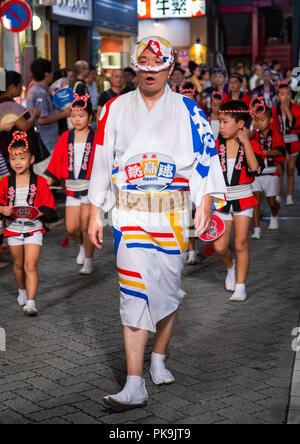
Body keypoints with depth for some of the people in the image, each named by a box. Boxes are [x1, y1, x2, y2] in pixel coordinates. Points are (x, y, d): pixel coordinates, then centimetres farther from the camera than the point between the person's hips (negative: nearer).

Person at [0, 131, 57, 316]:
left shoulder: (40, 182, -5)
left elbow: (49, 205, -3)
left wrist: (38, 212, -21)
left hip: (34, 228, -3)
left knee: (30, 266, -12)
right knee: (18, 264, 18)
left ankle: (31, 302, -15)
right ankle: (22, 290, 44)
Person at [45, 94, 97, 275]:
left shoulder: (96, 138, -2)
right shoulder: (66, 138, 7)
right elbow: (56, 162, 9)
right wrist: (48, 180, 3)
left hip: (91, 187, -3)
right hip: (72, 188, 3)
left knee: (85, 225, -6)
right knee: (72, 228, 0)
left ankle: (88, 261, 10)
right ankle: (82, 246, 33)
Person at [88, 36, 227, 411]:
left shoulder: (187, 111, 5)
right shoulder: (116, 110, 8)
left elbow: (205, 158, 3)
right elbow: (102, 162, 10)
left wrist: (205, 207, -7)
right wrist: (95, 214, 7)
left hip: (173, 214, 1)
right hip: (129, 214, 0)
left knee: (168, 289, 8)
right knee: (135, 293, -8)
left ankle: (158, 361, 32)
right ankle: (134, 386, -8)